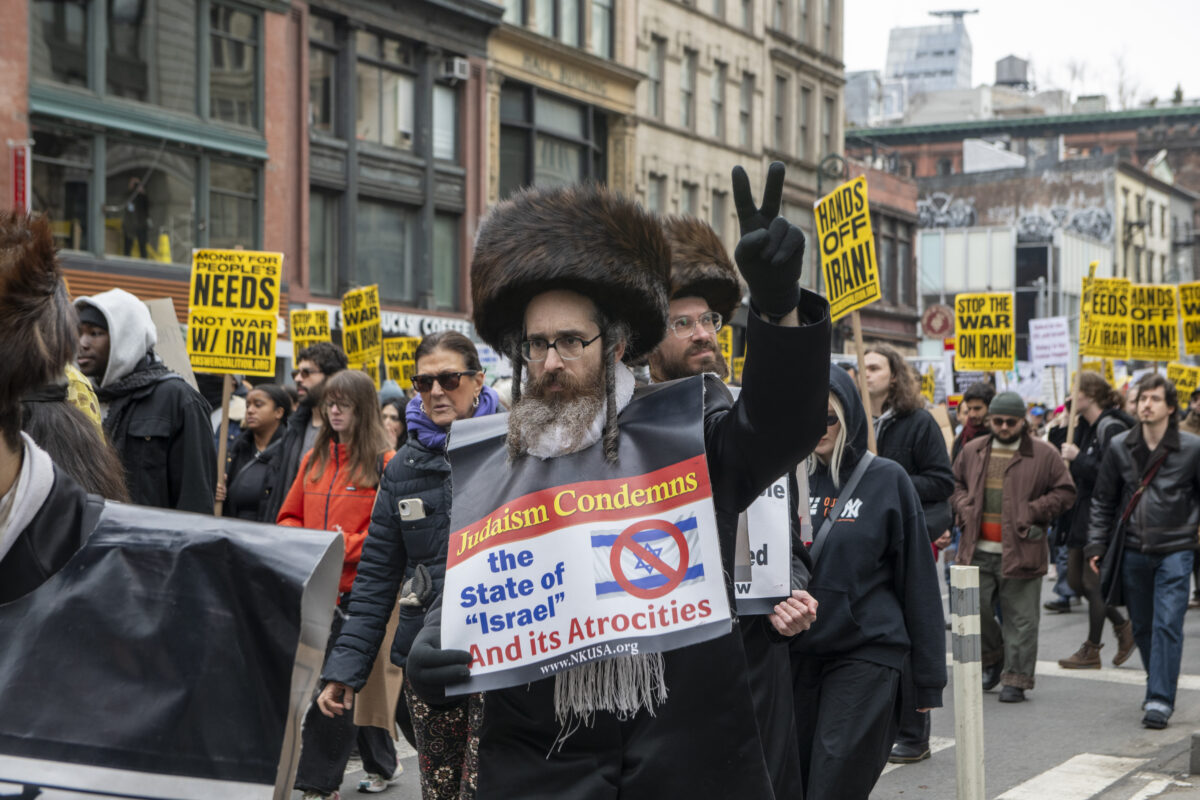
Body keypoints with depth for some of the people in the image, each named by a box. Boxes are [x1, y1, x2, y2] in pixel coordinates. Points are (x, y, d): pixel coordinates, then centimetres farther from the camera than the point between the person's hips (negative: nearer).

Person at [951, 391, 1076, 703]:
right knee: (972, 610, 4)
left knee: (1020, 619, 0)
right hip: (978, 551, 3)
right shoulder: (972, 451, 11)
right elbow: (955, 483, 22)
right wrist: (964, 509, 3)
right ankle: (994, 658, 29)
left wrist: (1033, 512, -9)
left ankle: (1015, 679, 9)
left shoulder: (1043, 454, 0)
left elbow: (1065, 492, 2)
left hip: (1020, 551, -3)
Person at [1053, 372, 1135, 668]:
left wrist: (1078, 458, -19)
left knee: (1093, 583, -1)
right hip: (1081, 513, 10)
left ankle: (1091, 652, 10)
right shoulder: (1085, 427, 12)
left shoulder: (1111, 429, -16)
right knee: (1075, 580, 14)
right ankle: (1123, 627, 28)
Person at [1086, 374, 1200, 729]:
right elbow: (1103, 500, 9)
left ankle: (1160, 699, -8)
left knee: (1167, 624, -10)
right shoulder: (1119, 447, 3)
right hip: (1133, 551, 3)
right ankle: (1157, 684, 32)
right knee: (1142, 626, 13)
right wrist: (1096, 544, 4)